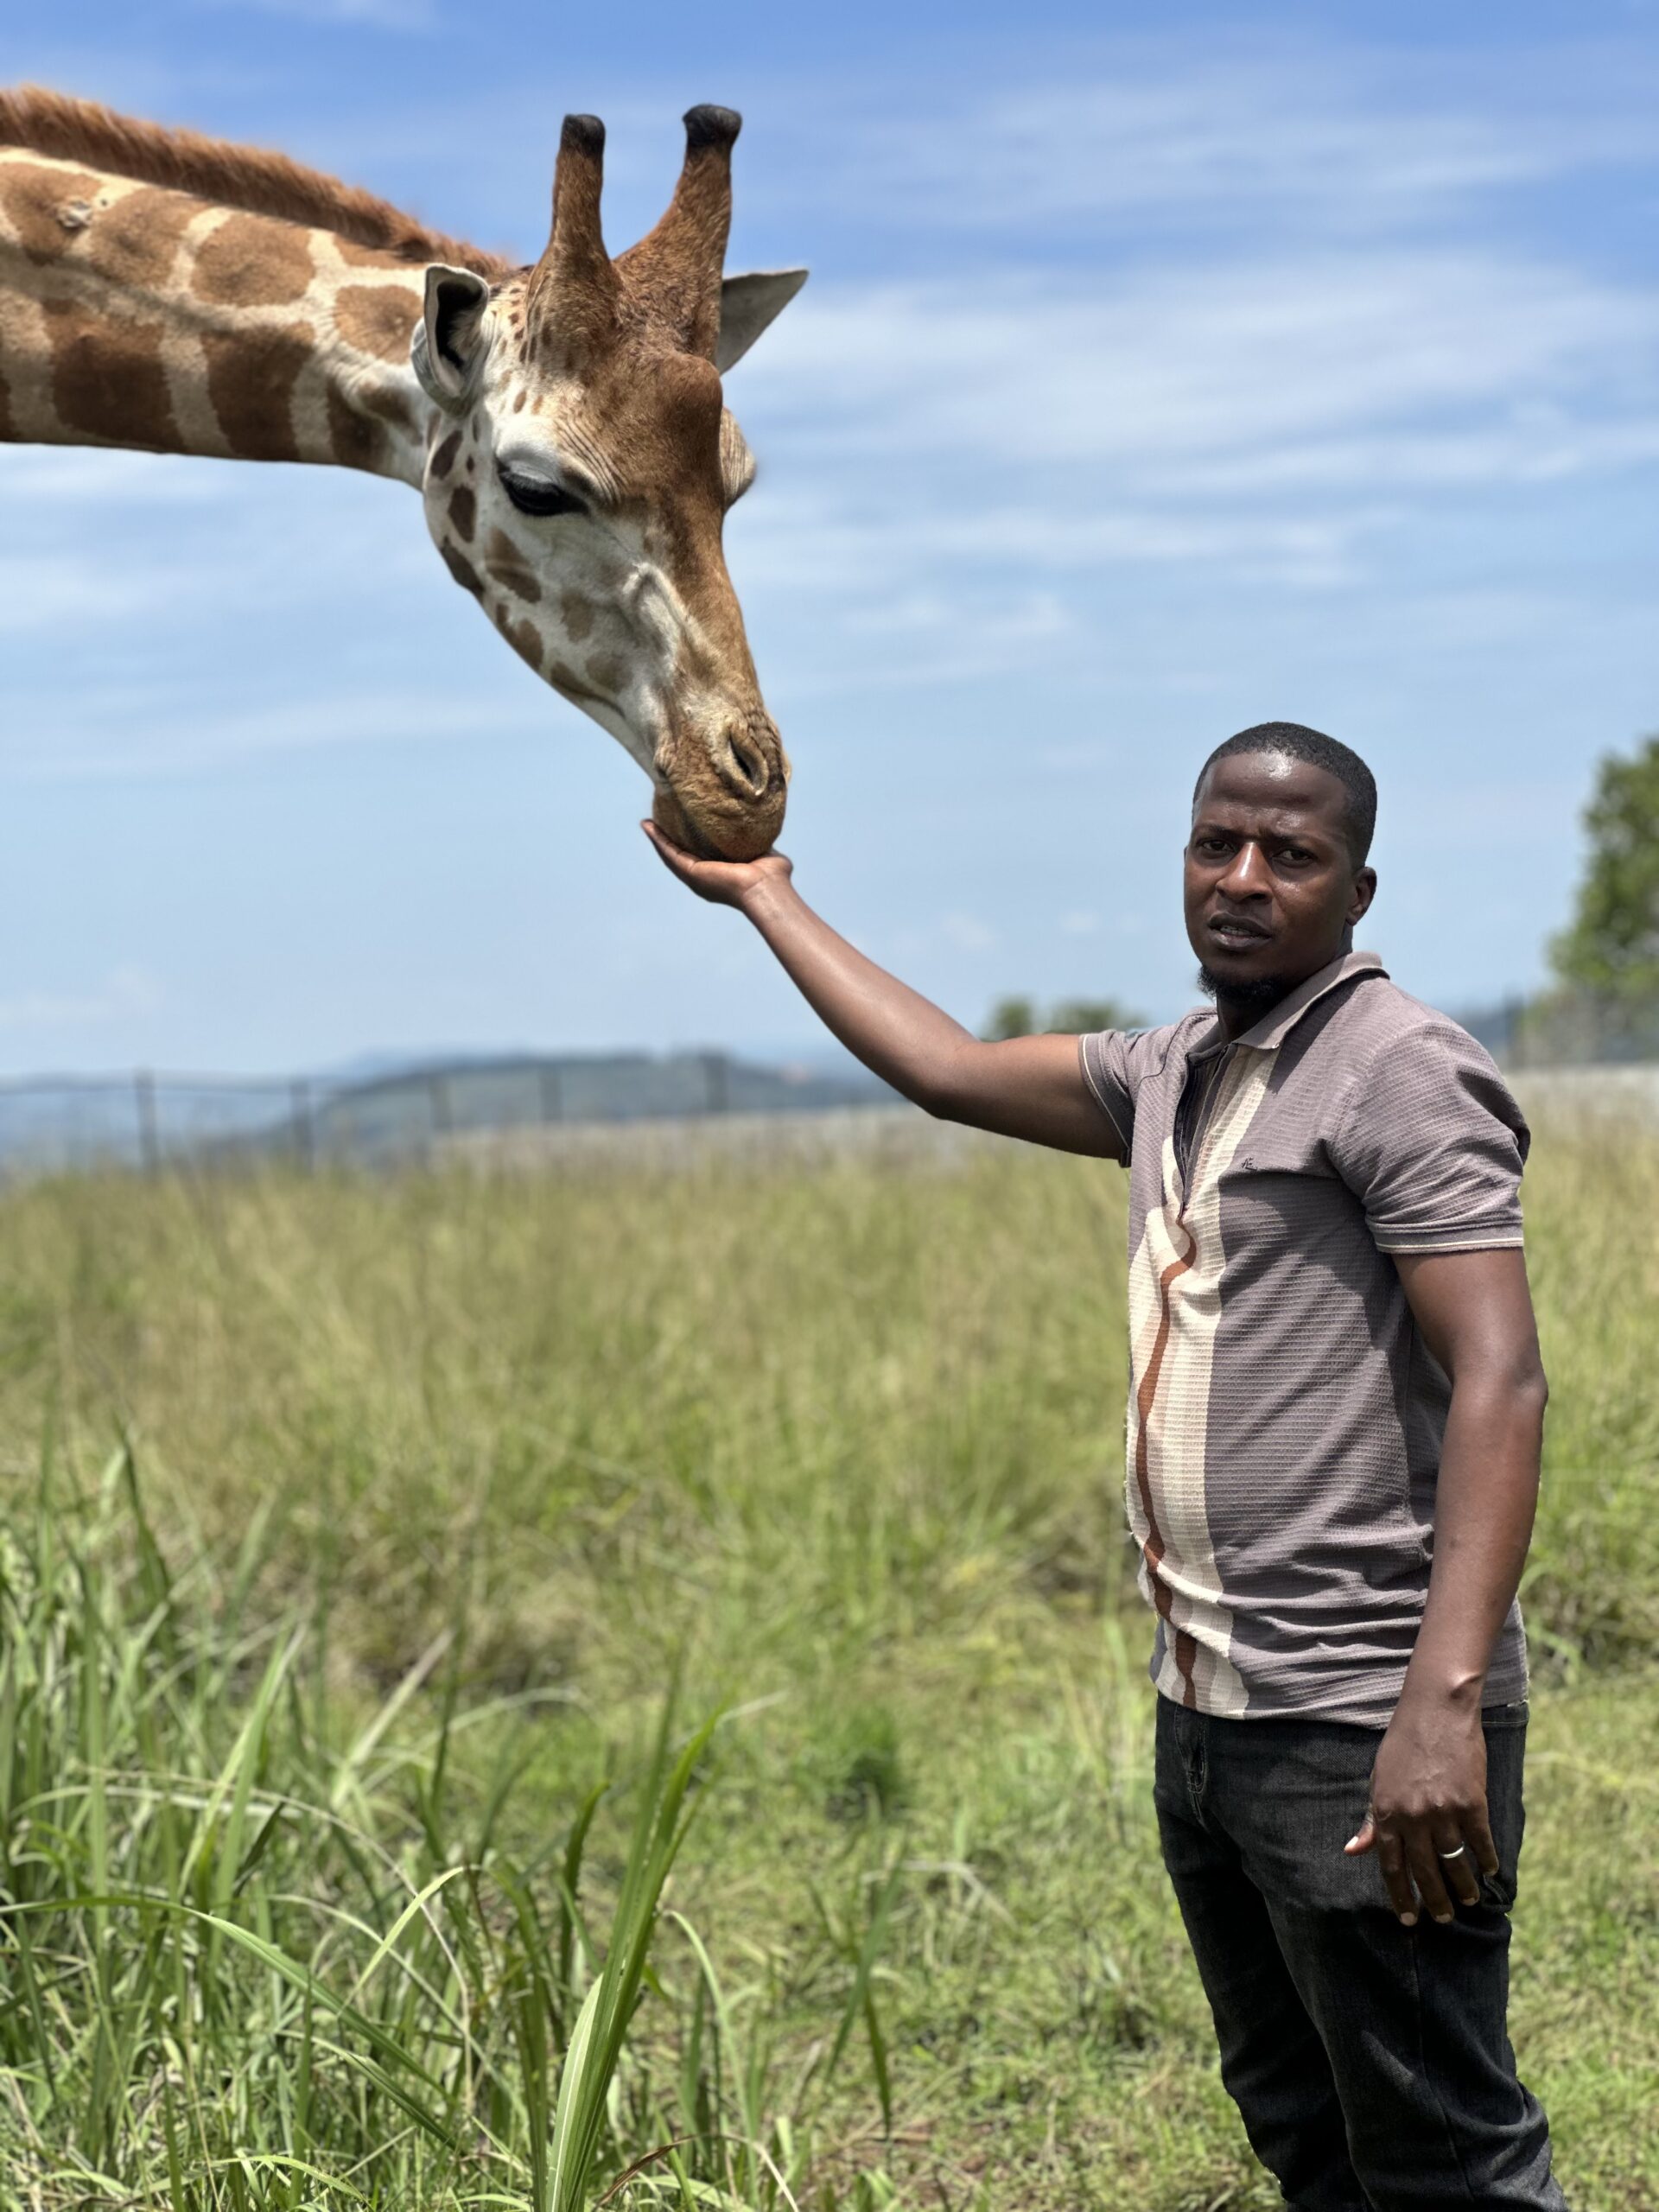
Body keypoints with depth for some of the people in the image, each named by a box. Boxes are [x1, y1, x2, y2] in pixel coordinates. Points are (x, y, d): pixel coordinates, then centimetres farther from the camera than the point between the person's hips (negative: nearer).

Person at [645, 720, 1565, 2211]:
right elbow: (950, 1071, 24)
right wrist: (767, 897, 32)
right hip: (1207, 1711, 9)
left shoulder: (1396, 1071, -11)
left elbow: (1500, 1383, -20)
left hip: (1362, 1730, -9)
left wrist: (1445, 1699, -30)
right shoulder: (1176, 1076, 15)